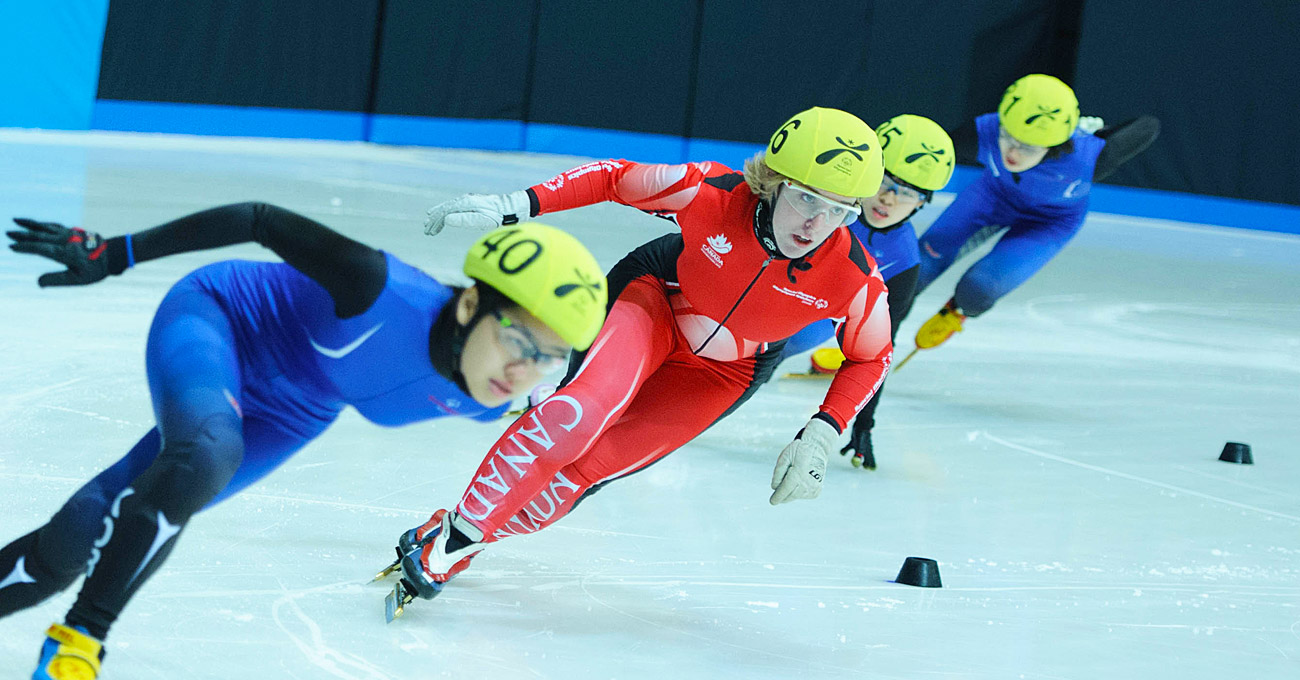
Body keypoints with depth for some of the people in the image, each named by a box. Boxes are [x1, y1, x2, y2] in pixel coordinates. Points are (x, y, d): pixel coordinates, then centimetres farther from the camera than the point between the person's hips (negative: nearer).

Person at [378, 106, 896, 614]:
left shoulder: (856, 280, -30)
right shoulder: (711, 193, -32)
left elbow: (870, 357, -9)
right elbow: (614, 178, -15)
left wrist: (819, 438, -19)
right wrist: (513, 206, -22)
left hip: (725, 370, 1)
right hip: (656, 299, -1)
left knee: (589, 468, -10)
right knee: (582, 412, -28)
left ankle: (461, 545, 8)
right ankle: (456, 532, -18)